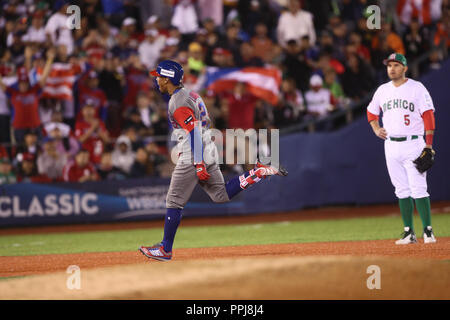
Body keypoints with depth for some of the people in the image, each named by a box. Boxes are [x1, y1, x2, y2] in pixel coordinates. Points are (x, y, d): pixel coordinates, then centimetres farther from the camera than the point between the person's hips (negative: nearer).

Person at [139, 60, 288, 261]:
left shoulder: (178, 103, -15)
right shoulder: (190, 95, 15)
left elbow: (194, 132, -22)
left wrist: (198, 165, -25)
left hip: (193, 157, -10)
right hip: (208, 152, 10)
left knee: (174, 202, -3)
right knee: (221, 195, 13)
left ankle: (165, 250, 1)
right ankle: (258, 173, 2)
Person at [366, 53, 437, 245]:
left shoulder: (417, 88, -3)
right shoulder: (382, 90, 12)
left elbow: (428, 116, -7)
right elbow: (372, 111, 29)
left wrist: (428, 146, -13)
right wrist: (376, 129, 11)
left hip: (413, 144, -5)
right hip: (391, 146, 5)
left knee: (418, 189, -11)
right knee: (402, 190, 6)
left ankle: (428, 231, -8)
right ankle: (409, 233, 9)